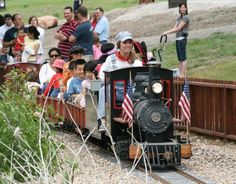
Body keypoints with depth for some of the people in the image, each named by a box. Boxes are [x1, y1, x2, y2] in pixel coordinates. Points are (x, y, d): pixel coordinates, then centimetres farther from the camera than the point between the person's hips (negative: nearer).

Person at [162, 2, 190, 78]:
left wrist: (167, 32, -10)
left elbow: (178, 29, -12)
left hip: (182, 38, -9)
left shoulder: (186, 17, -8)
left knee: (183, 58, -9)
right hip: (178, 39, 9)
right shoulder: (179, 17, 19)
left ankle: (183, 74, -10)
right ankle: (181, 74, 10)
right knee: (180, 58, 8)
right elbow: (175, 28, 11)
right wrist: (166, 32, -5)